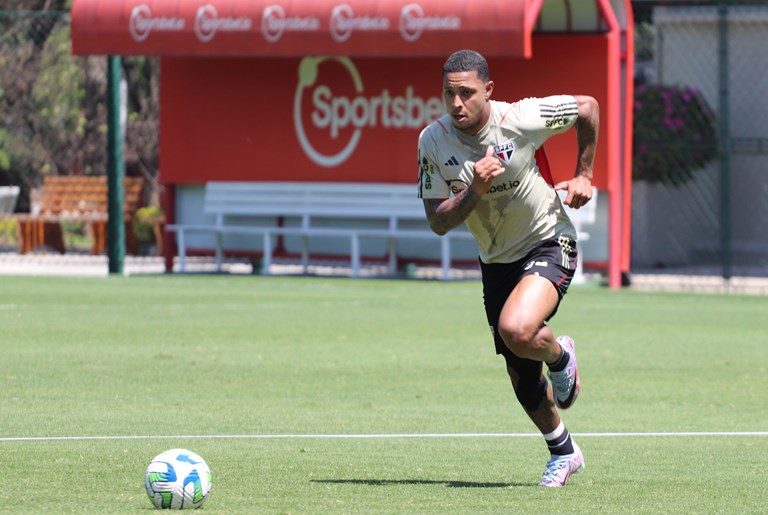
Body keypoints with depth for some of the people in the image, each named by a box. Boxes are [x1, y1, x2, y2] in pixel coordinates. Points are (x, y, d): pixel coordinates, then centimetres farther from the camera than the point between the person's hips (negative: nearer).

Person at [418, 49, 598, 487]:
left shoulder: (522, 119, -21)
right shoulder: (433, 141, -13)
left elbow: (588, 107, -3)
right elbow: (438, 222, -12)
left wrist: (583, 175, -1)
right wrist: (474, 191, -30)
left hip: (549, 243, -4)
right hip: (497, 262, 4)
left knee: (517, 330, -32)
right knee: (522, 378, 10)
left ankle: (560, 356, 4)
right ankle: (563, 451, 36)